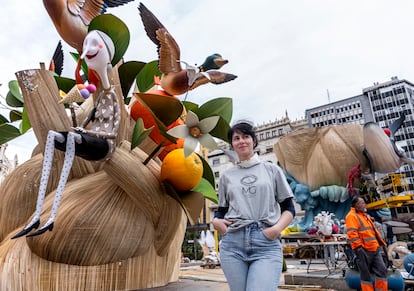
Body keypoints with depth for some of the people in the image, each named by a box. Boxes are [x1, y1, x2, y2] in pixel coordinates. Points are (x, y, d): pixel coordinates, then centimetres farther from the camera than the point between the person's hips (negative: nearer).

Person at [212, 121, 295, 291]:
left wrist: (277, 228, -9)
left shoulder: (272, 170, 10)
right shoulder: (226, 176, 15)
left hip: (266, 244, -2)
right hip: (232, 243, 2)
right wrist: (216, 221, -4)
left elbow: (289, 208, 9)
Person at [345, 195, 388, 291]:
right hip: (364, 251, -8)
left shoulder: (365, 215, 20)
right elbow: (352, 234, -19)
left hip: (375, 249, 8)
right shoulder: (352, 216, -10)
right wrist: (358, 248, -23)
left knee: (382, 270, 5)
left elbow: (374, 230, 27)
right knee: (366, 274, 2)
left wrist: (381, 243, 23)